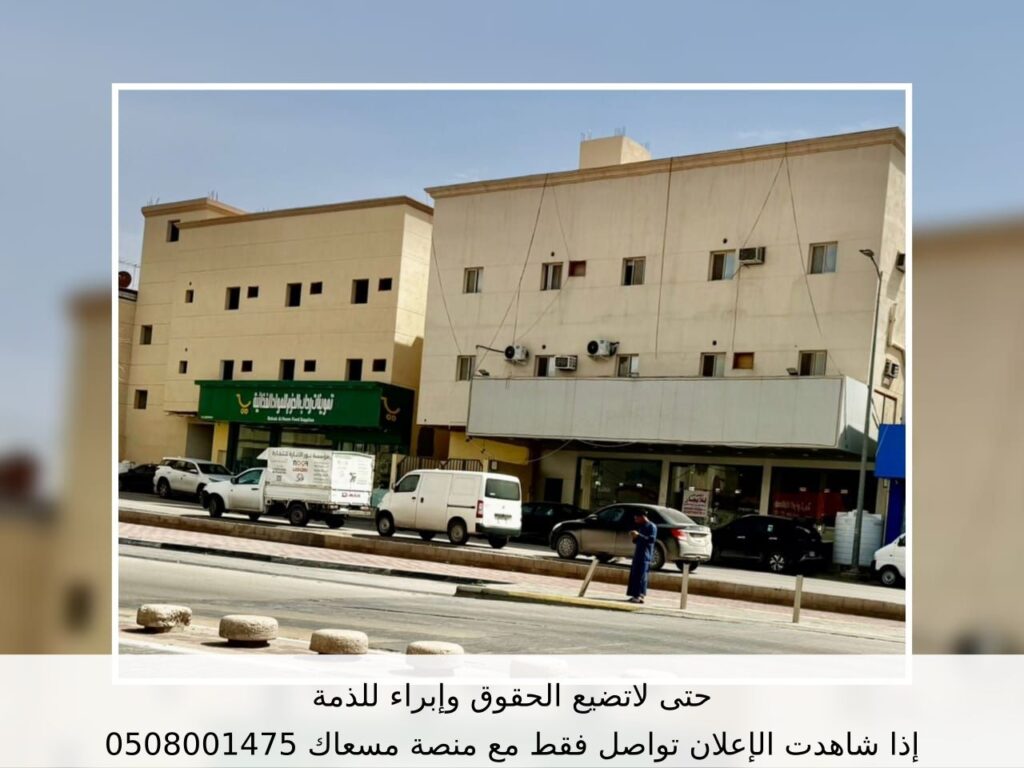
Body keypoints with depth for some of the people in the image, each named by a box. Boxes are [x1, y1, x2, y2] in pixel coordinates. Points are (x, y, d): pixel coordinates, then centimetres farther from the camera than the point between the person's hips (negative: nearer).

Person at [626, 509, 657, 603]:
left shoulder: (651, 526, -7)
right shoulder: (641, 527, 20)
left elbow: (652, 539, -18)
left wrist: (638, 535, -22)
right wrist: (635, 537, 4)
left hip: (645, 555, -9)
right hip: (637, 554, 9)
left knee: (641, 575, -11)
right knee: (634, 575, 6)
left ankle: (640, 596, -11)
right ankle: (635, 595, 9)